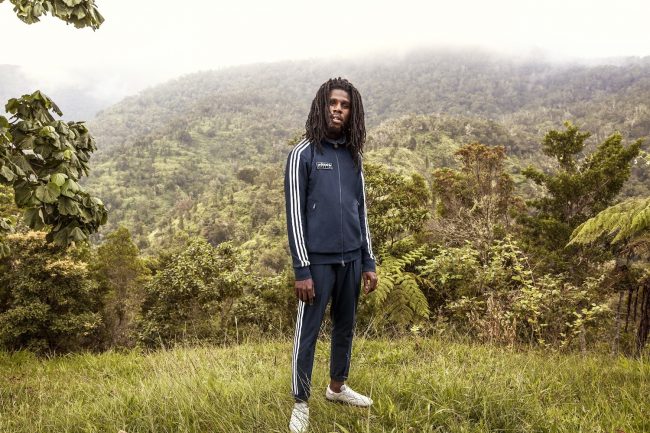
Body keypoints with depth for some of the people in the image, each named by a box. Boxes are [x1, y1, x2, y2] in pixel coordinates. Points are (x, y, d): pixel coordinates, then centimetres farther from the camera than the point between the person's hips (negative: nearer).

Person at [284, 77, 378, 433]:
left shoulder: (353, 155, 9)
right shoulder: (303, 153, -7)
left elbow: (361, 210, 13)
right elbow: (294, 214, -9)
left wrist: (369, 262, 10)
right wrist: (302, 269, -14)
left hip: (351, 259, 6)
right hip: (318, 260, -5)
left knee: (345, 327, 17)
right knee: (307, 333, 5)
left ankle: (337, 387, 38)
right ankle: (301, 404, 21)